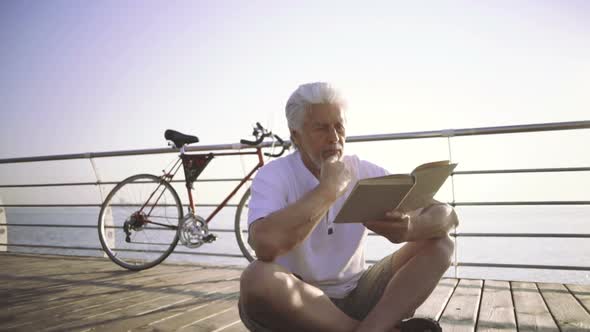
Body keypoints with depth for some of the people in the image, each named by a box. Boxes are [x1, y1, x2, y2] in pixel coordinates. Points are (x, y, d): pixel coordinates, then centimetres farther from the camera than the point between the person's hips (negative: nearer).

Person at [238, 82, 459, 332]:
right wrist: (329, 187, -24)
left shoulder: (364, 172, -1)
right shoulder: (274, 176, -12)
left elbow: (446, 215, -5)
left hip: (354, 295, 4)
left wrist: (410, 228, -30)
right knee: (256, 278, -36)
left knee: (439, 245, -8)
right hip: (298, 303, -3)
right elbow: (265, 244, -34)